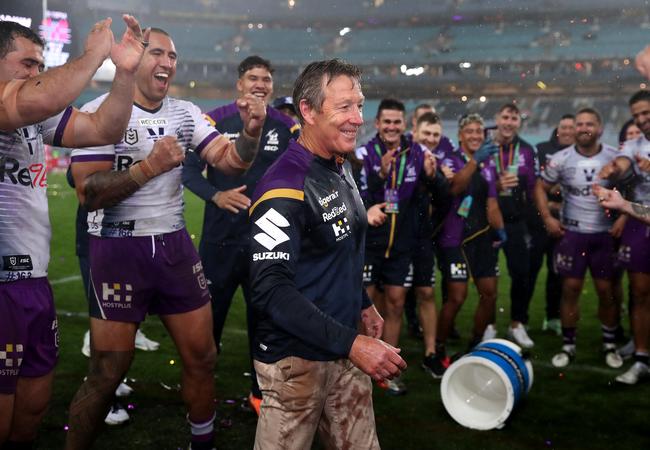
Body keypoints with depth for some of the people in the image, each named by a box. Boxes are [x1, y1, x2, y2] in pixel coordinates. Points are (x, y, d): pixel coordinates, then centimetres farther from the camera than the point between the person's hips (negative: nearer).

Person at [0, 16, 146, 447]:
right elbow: (40, 100, -33)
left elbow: (104, 129, 10)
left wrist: (125, 71, -3)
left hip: (35, 278, 8)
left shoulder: (38, 117, 13)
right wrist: (93, 55, -18)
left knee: (35, 402, 20)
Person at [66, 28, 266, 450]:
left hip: (175, 245, 5)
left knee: (202, 356, 11)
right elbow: (88, 193, -16)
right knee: (108, 371, 0)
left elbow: (231, 160, -2)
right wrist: (149, 167, -26)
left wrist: (252, 131, -22)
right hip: (119, 249, -5)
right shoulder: (101, 112, -10)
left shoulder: (185, 113, 6)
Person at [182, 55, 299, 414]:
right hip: (220, 237, -1)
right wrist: (215, 195, -18)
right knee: (208, 314, 9)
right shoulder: (216, 121, -5)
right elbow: (189, 168, -3)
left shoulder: (287, 127, 1)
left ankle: (261, 391, 26)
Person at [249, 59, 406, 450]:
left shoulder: (342, 169, 8)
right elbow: (270, 289, -27)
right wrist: (351, 343, -30)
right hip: (296, 360, -8)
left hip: (346, 350, 8)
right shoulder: (285, 186, -20)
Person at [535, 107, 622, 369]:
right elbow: (541, 187, 6)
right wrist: (547, 218, -3)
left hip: (605, 234, 0)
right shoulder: (562, 159, -3)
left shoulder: (615, 157, -4)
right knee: (571, 288, 1)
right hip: (572, 233, 0)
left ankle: (610, 346, 19)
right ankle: (568, 346, 12)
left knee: (607, 290, 3)